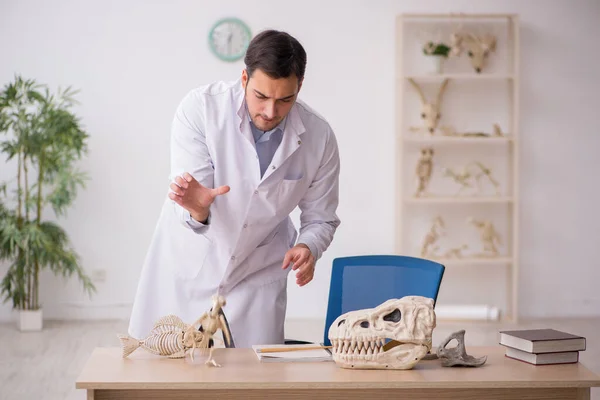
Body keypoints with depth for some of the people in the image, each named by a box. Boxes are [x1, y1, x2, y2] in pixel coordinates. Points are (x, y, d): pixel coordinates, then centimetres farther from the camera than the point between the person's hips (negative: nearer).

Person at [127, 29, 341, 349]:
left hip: (258, 275, 1)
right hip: (189, 261, -1)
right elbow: (190, 197, -23)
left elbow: (320, 218, -2)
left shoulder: (319, 137, -14)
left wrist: (307, 248, -24)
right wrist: (197, 207, -46)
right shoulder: (200, 107, -21)